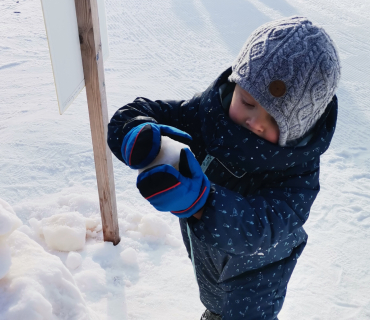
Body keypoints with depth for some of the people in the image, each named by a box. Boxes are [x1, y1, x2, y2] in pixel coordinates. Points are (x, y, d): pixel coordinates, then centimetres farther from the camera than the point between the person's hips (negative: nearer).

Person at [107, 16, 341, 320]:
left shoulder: (299, 169, -36)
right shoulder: (208, 111, -28)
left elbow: (258, 228, -48)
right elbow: (133, 114, -25)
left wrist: (199, 202, -67)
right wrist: (138, 134, -50)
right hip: (206, 251, 5)